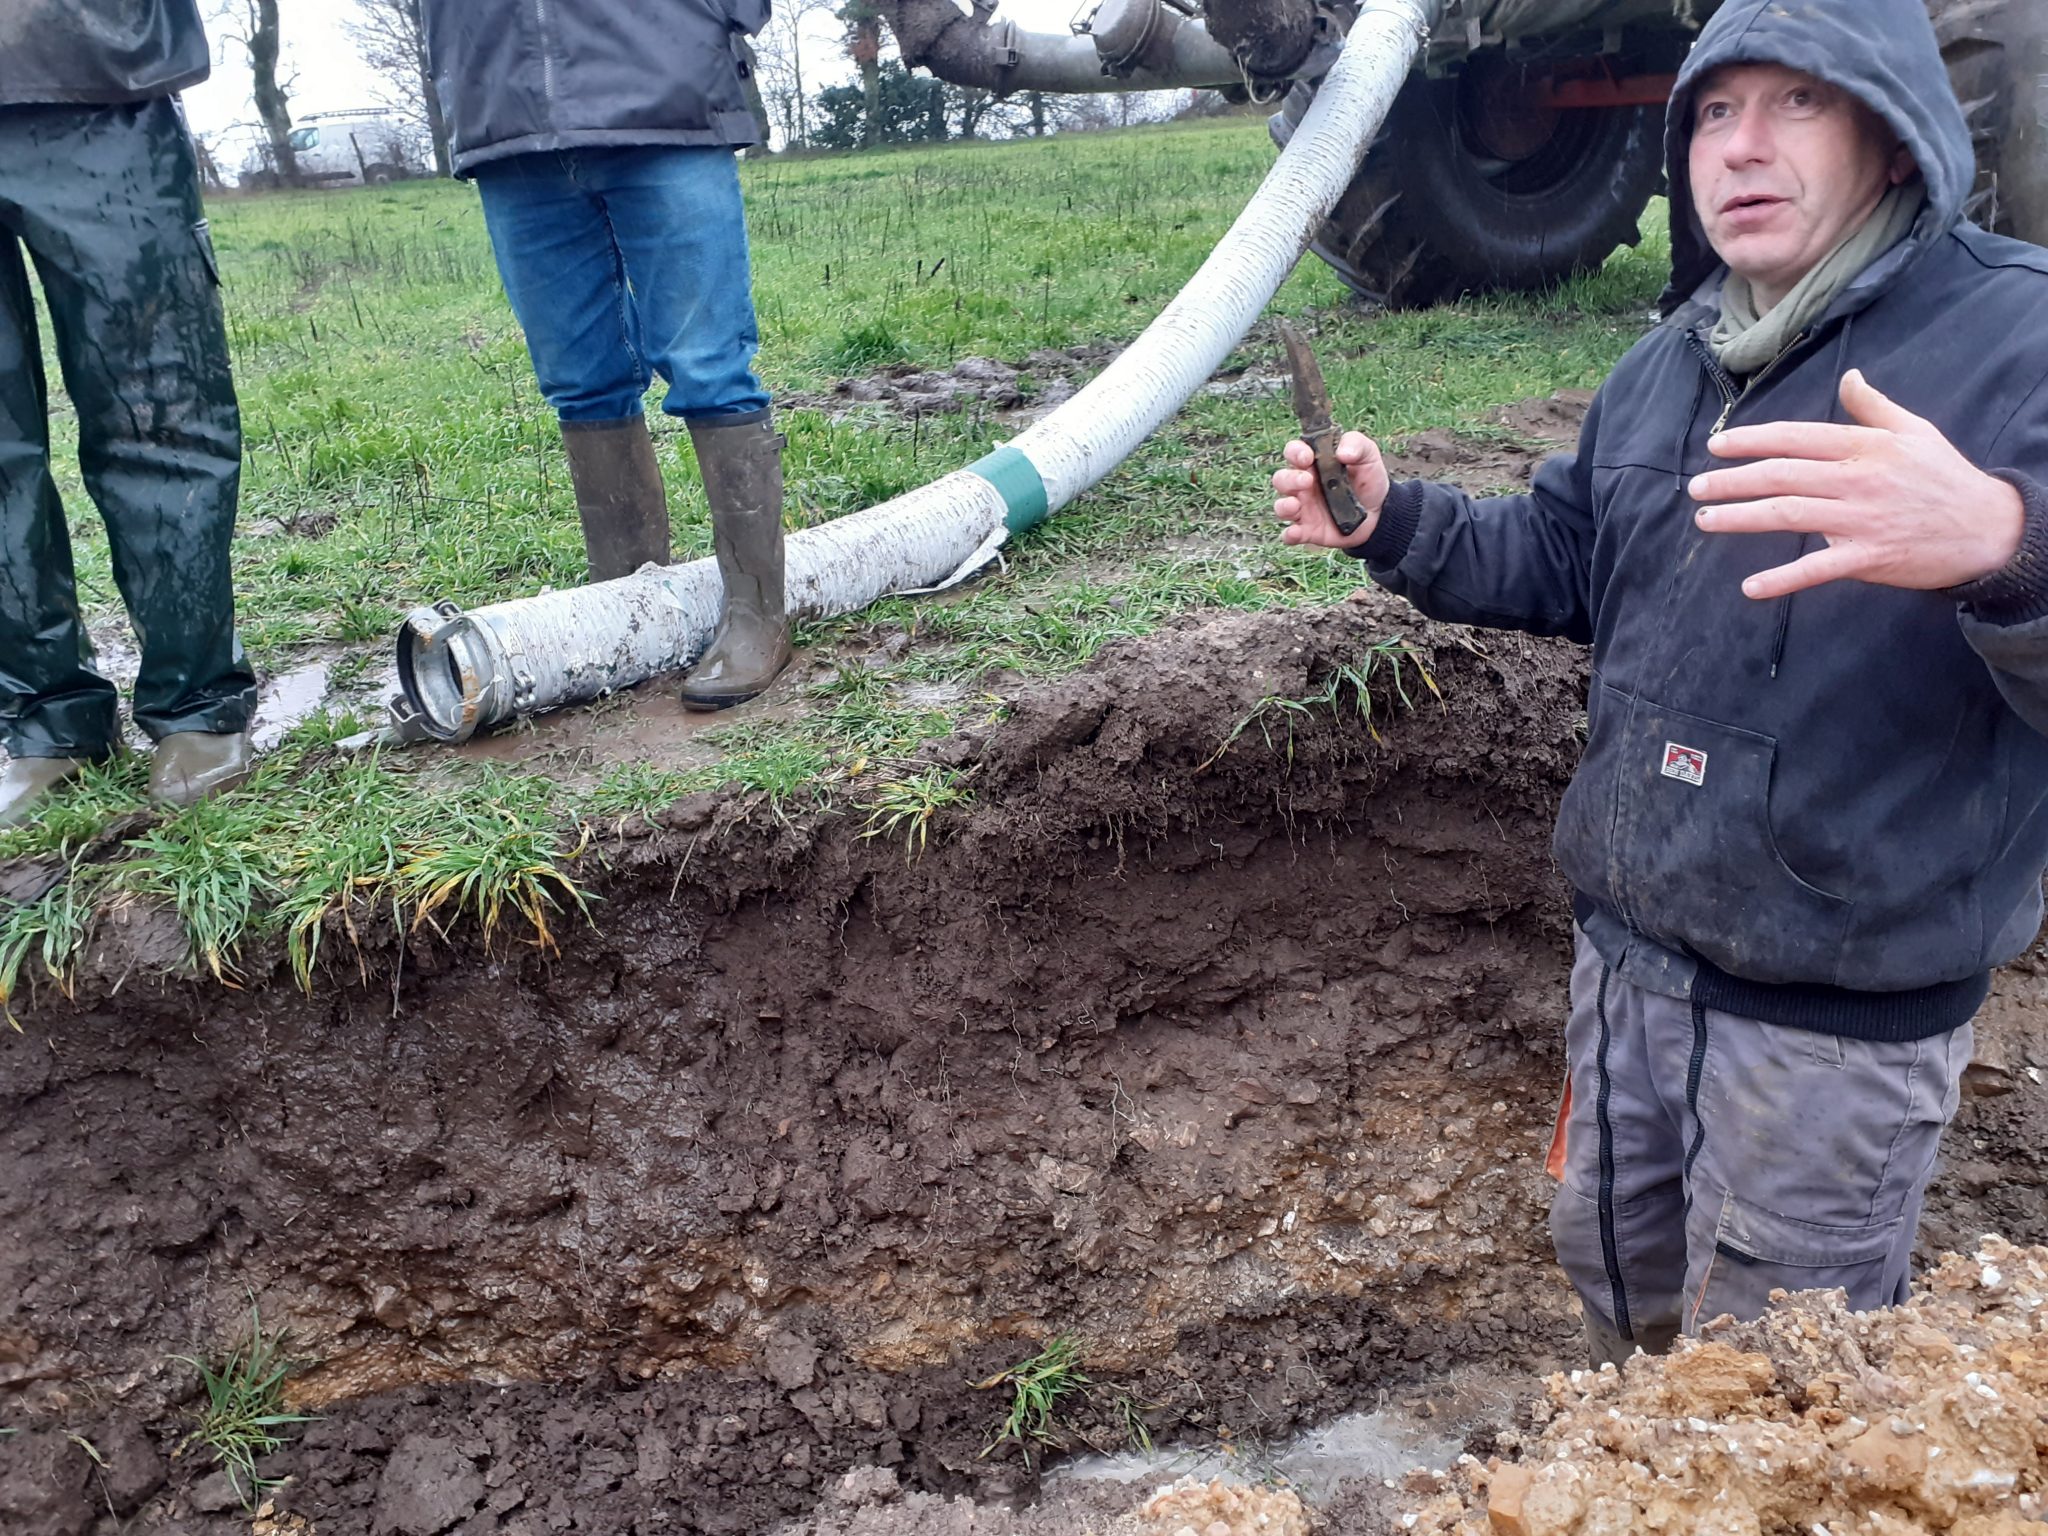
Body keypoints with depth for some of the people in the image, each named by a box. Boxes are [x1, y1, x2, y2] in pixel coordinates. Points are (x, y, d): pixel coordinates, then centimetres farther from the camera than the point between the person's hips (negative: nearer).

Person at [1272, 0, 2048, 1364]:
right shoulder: (1672, 363, 6)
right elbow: (1561, 562, 17)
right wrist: (1394, 522, 1)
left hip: (1844, 1009, -7)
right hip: (1629, 949, 7)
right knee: (1616, 1272, 28)